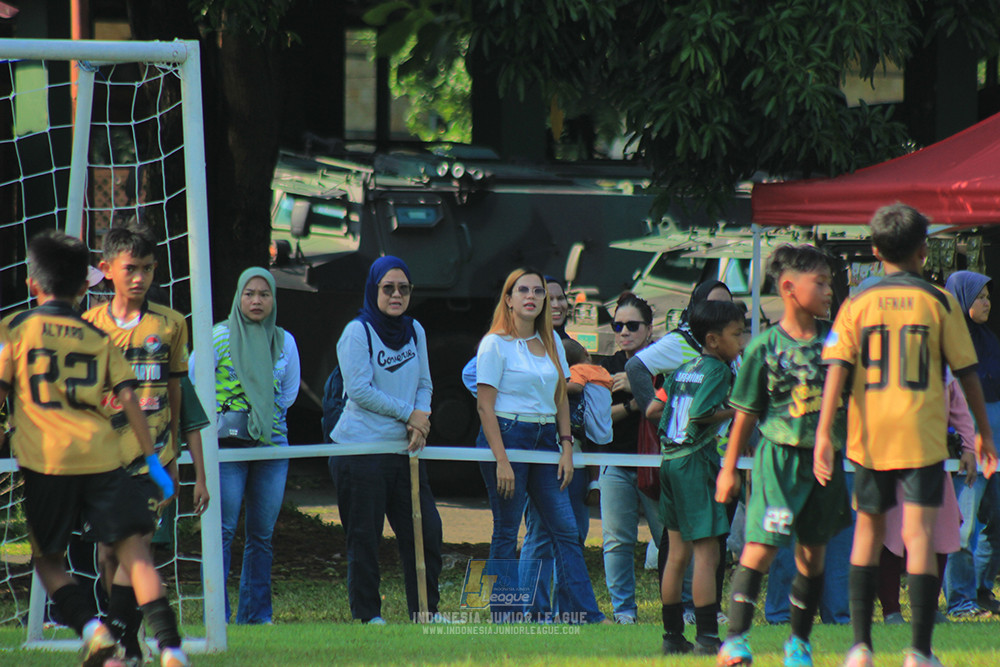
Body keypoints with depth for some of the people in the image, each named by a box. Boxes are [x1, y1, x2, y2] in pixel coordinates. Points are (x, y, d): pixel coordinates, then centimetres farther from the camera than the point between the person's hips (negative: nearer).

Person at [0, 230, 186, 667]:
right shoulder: (99, 339, 13)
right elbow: (129, 400, 8)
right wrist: (152, 461, 12)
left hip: (46, 461, -2)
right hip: (101, 458, 2)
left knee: (47, 560, 12)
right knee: (134, 551, -2)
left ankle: (91, 627, -12)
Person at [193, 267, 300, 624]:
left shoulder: (284, 341, 10)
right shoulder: (219, 336, -1)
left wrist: (266, 417, 10)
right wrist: (218, 416, 1)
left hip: (272, 445, 4)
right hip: (227, 445, -4)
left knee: (261, 534, 5)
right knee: (223, 530, -9)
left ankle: (257, 615, 10)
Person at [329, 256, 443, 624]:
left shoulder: (415, 331, 12)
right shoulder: (357, 332, -7)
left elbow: (424, 384, 15)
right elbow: (359, 389, -14)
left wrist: (422, 417, -6)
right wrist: (408, 413, -11)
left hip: (404, 449, 6)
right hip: (361, 451, -6)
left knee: (426, 531, 5)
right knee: (364, 537, -2)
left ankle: (426, 613, 15)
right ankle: (367, 615, 6)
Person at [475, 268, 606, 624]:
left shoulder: (551, 343, 13)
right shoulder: (496, 344, -5)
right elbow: (485, 406, -9)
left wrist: (566, 447, 7)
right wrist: (501, 461, -16)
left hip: (545, 440, 6)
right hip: (506, 437, -6)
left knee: (566, 530, -1)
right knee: (506, 533, -2)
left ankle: (586, 614, -2)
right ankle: (503, 615, 3)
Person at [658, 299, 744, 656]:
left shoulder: (684, 369, 14)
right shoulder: (716, 370, -11)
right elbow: (699, 413, -22)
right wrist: (735, 410, -14)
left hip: (670, 461, 9)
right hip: (696, 461, -9)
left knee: (678, 554, 13)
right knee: (706, 553, -8)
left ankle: (673, 635, 16)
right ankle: (706, 637, -12)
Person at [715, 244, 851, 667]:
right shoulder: (764, 347, -4)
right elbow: (746, 413, 1)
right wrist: (729, 468, 2)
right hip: (779, 457, -4)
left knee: (813, 553, 8)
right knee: (761, 547, -12)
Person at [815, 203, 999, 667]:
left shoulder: (857, 304, 3)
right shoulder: (939, 303, 0)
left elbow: (836, 369, -6)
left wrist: (823, 434, -9)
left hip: (869, 435, 2)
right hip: (923, 436, -2)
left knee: (868, 531, 15)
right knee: (920, 536, -4)